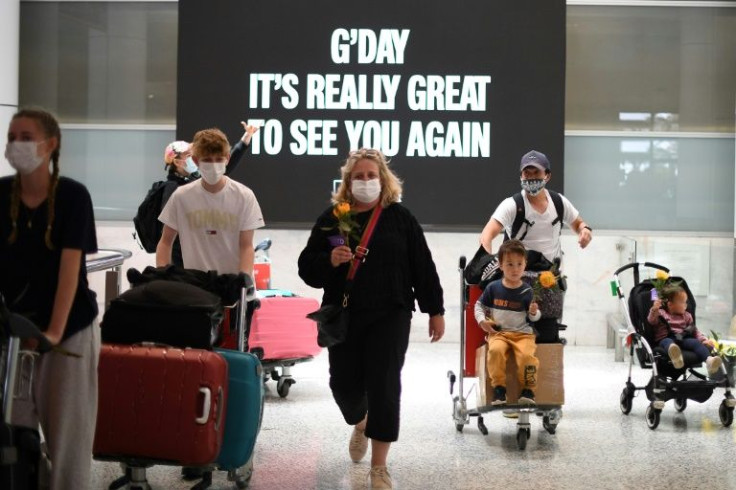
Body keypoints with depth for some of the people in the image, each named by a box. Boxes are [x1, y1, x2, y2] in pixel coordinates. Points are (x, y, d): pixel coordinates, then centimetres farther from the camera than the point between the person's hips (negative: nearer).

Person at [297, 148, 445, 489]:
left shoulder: (400, 218, 2)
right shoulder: (332, 218, 4)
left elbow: (422, 267, 4)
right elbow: (306, 267, 2)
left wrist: (435, 311, 4)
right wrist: (329, 260, -19)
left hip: (390, 317, -2)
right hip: (343, 316, 2)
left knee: (384, 386, -5)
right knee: (344, 383, 6)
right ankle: (360, 423, 43)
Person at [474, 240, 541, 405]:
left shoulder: (526, 291, 3)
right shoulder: (493, 287, 4)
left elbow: (534, 317, 8)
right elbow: (479, 305, 14)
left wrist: (534, 312, -15)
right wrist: (482, 320, -3)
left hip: (522, 333, 0)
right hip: (498, 333, 0)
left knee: (527, 354, -30)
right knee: (496, 350, -32)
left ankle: (528, 389, -11)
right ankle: (499, 388, -19)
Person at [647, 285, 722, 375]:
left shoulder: (687, 316, 25)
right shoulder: (661, 314, 14)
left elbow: (695, 330, 22)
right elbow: (651, 321, -3)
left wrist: (704, 339, 3)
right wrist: (654, 310, -22)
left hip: (683, 339, 4)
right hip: (665, 338, -4)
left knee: (696, 343, -27)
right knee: (668, 342, -40)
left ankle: (709, 360, -54)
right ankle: (675, 356, -77)